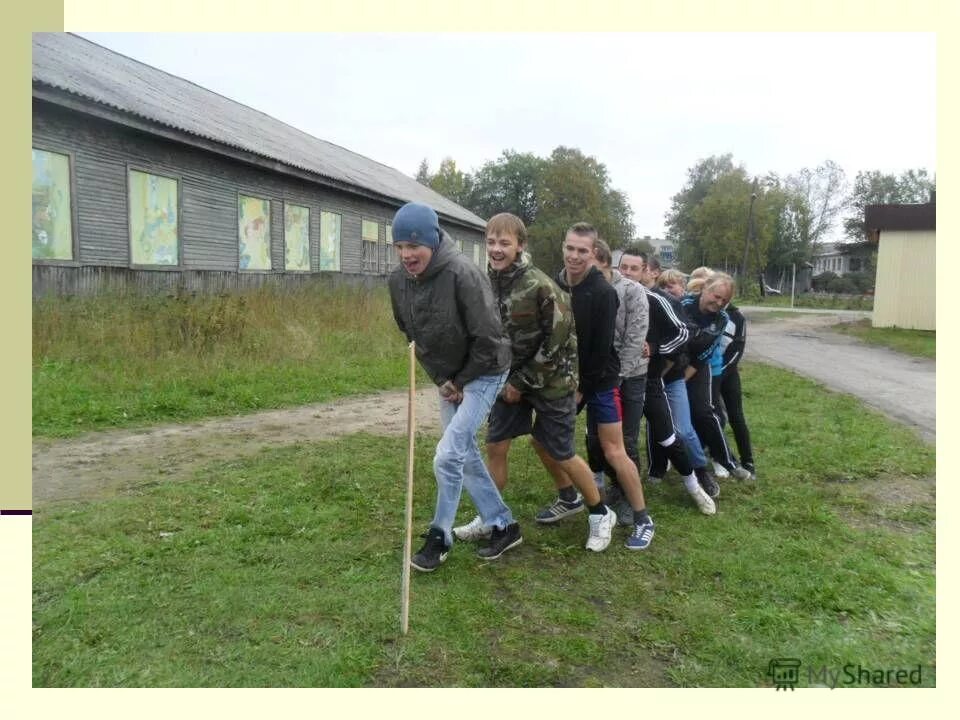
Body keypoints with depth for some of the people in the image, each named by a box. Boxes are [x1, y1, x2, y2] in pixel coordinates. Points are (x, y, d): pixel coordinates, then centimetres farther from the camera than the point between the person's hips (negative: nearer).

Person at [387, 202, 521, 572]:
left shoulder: (463, 274, -28)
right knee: (465, 454, 12)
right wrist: (441, 379, 5)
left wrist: (460, 381, -12)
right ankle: (504, 526, 28)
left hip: (483, 373, -7)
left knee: (448, 455, -11)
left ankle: (440, 537, 10)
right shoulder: (398, 280, -8)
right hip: (447, 379, 7)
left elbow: (488, 339, -23)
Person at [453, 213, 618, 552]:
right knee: (495, 446, 7)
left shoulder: (540, 286, -22)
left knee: (560, 453, 3)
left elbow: (559, 339, -19)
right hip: (512, 377, 6)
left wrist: (524, 381, -14)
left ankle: (601, 513, 25)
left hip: (550, 380, -6)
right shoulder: (487, 282, -2)